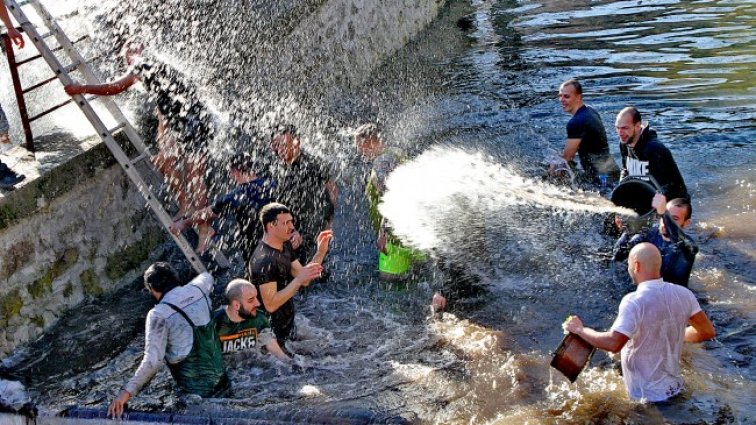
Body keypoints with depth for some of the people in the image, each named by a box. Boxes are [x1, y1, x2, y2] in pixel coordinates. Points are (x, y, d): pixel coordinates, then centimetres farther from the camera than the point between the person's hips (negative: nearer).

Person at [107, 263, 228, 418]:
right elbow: (207, 277, 27)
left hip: (196, 391, -6)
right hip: (220, 380, 6)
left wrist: (127, 392, -23)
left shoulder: (159, 314, -17)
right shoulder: (197, 290, 0)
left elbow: (153, 360, -23)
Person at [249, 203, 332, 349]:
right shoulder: (264, 260, -26)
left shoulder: (285, 246, 3)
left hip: (287, 325, 9)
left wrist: (320, 252, -6)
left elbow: (304, 280, 4)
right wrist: (298, 280, -33)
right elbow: (270, 305, -29)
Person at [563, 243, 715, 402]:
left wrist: (580, 329, -16)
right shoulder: (683, 294, -4)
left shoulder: (634, 301, -23)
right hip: (674, 387, 7)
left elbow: (613, 343, -32)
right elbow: (708, 331, 5)